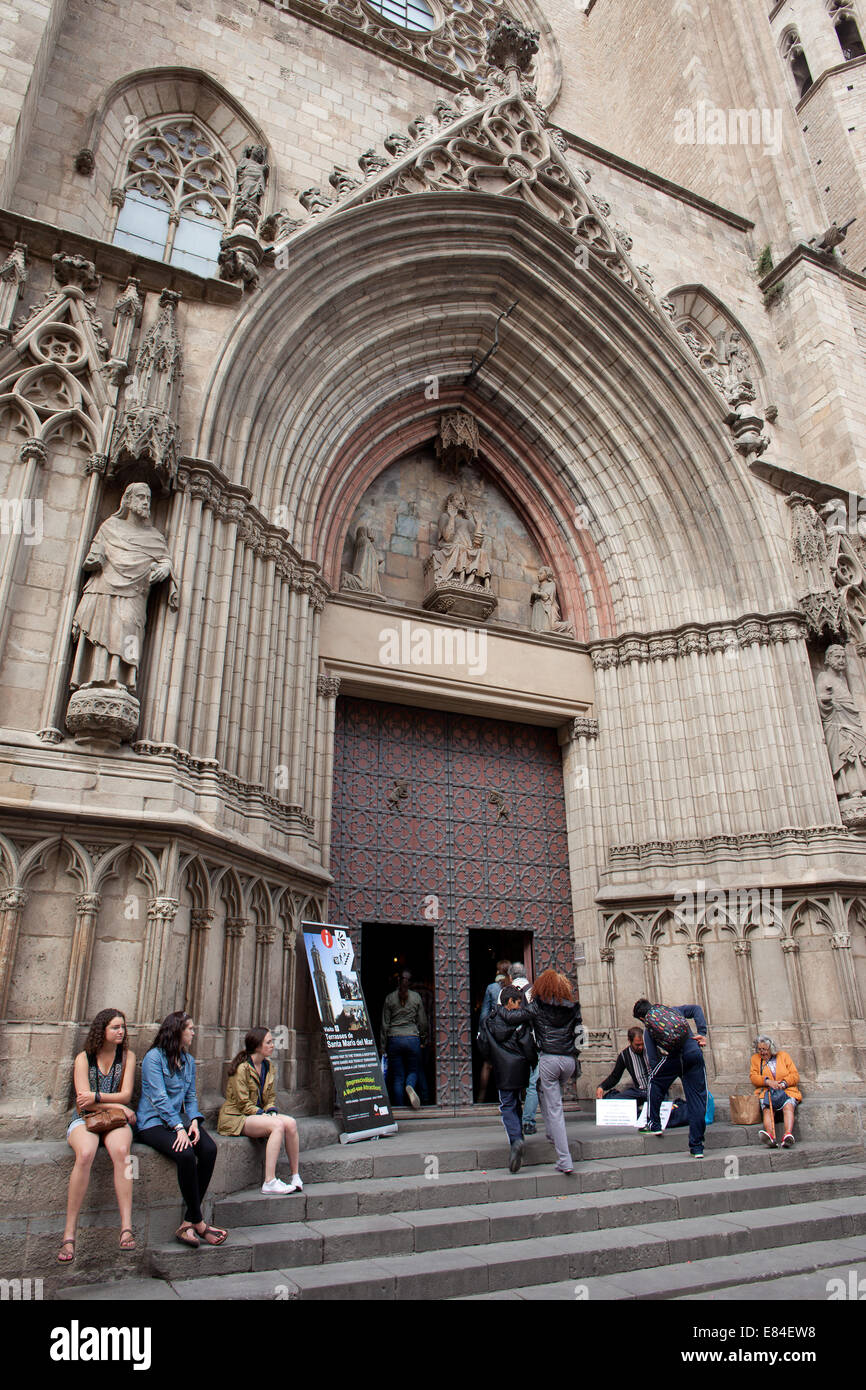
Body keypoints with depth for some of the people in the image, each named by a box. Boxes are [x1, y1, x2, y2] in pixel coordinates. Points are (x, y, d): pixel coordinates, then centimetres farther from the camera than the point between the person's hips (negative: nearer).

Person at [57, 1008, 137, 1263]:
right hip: (84, 1119, -1)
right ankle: (68, 1235, -29)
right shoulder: (84, 1058, 3)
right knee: (85, 1154, -35)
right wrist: (119, 1107, -10)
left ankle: (126, 1227, -35)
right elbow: (84, 1100, -5)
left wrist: (97, 1096, -13)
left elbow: (126, 1095, 0)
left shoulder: (127, 1056, 8)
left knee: (121, 1151, -34)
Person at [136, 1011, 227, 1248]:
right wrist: (179, 1127, -25)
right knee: (185, 1153, -32)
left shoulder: (189, 1060, 16)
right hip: (152, 1122, -6)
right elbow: (159, 1098, -16)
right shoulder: (154, 1057, -7)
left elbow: (190, 1096, 14)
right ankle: (198, 1223, -19)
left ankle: (188, 1223, -18)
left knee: (209, 1149, -22)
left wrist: (195, 1120, -7)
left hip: (176, 1120, 7)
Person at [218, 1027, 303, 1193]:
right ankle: (269, 1182, -29)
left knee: (291, 1123, -20)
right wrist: (264, 1115, -20)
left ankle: (296, 1176, -12)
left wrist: (272, 1111, -6)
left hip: (258, 1114, 7)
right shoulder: (242, 1068, -14)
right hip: (235, 1118, -7)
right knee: (278, 1125, -31)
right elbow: (243, 1103, -15)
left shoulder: (268, 1066, 10)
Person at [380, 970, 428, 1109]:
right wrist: (423, 1039, 19)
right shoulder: (416, 997, 2)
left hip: (394, 1039, 1)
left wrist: (383, 1046, 10)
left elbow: (385, 1024, 4)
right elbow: (422, 1021, 6)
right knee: (413, 1070, 14)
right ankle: (410, 1086, -19)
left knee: (397, 1077, 8)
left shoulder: (390, 998, 3)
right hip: (412, 1037, 0)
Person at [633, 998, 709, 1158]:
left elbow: (652, 1058, 12)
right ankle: (697, 1147, 9)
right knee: (697, 1099, 8)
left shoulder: (648, 1028, 16)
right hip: (694, 1053, 2)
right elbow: (696, 1009, 14)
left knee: (655, 1084, 25)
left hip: (673, 1057, -2)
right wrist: (702, 1033, 9)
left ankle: (654, 1125, 26)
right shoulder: (673, 1009, 25)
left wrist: (655, 1075, 22)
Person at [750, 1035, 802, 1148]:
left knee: (788, 1106, -34)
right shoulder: (755, 1058, 18)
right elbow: (753, 1077, 6)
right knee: (768, 1109, -32)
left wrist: (783, 1083, -9)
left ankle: (788, 1135, -53)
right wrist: (767, 1081, -11)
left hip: (787, 1091, 0)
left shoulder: (783, 1056, 16)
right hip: (767, 1092, 0)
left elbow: (795, 1075, 9)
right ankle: (771, 1137, -54)